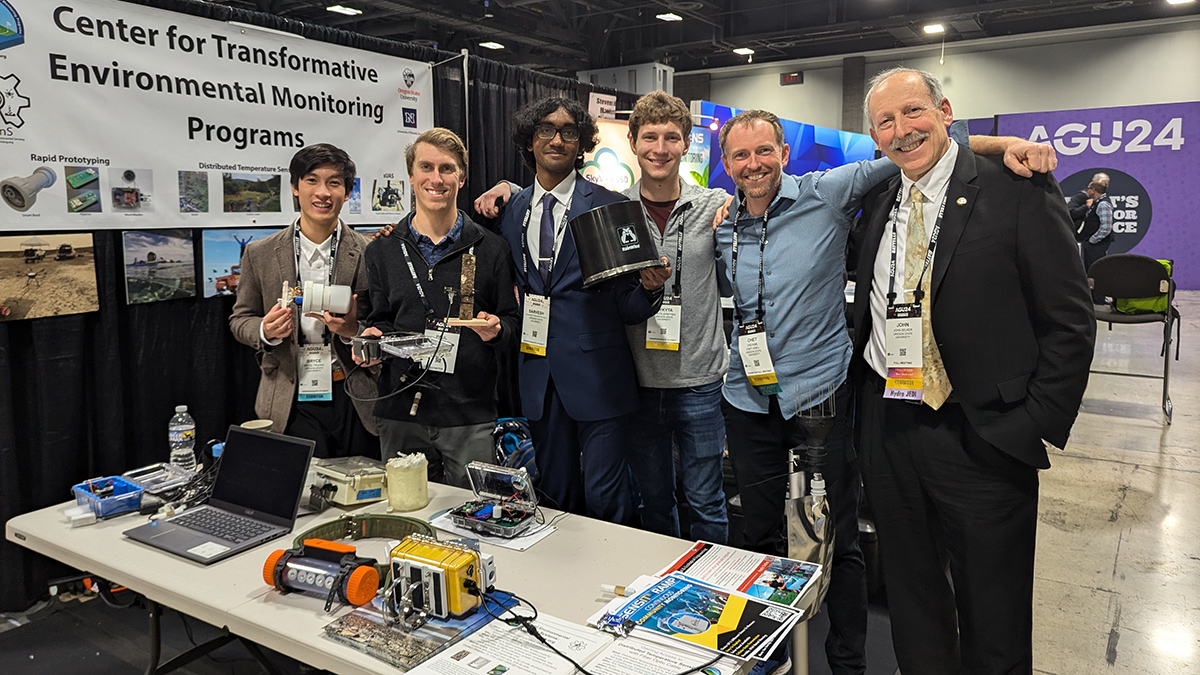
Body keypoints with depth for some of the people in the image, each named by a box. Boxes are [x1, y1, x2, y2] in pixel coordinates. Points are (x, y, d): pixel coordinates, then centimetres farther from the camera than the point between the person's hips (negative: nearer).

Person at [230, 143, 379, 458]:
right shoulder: (259, 254, 4)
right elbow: (240, 320, 11)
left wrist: (353, 331, -18)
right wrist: (266, 331, -11)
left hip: (356, 401, 0)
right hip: (291, 405, 1)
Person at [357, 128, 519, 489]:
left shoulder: (492, 249, 3)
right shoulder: (382, 251, 9)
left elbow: (512, 322, 6)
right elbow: (379, 320, 16)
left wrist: (496, 329, -15)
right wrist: (372, 338, -5)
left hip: (471, 417, -1)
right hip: (400, 413, 2)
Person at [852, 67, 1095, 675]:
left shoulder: (1018, 187, -8)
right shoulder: (877, 202, 8)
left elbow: (1070, 322, -8)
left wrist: (1036, 426, -11)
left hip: (979, 437, -4)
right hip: (886, 427, 5)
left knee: (993, 623, 11)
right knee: (910, 594, 19)